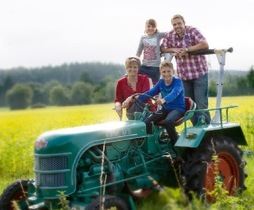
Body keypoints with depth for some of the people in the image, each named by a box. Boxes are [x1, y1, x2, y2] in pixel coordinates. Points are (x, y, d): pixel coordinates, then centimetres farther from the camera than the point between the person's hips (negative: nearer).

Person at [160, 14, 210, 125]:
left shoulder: (193, 31, -9)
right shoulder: (169, 35, 3)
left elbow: (205, 45, -19)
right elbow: (162, 49, 7)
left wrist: (187, 49, -20)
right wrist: (174, 49, -11)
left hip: (199, 73, -5)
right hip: (183, 75, 5)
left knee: (201, 103, -7)